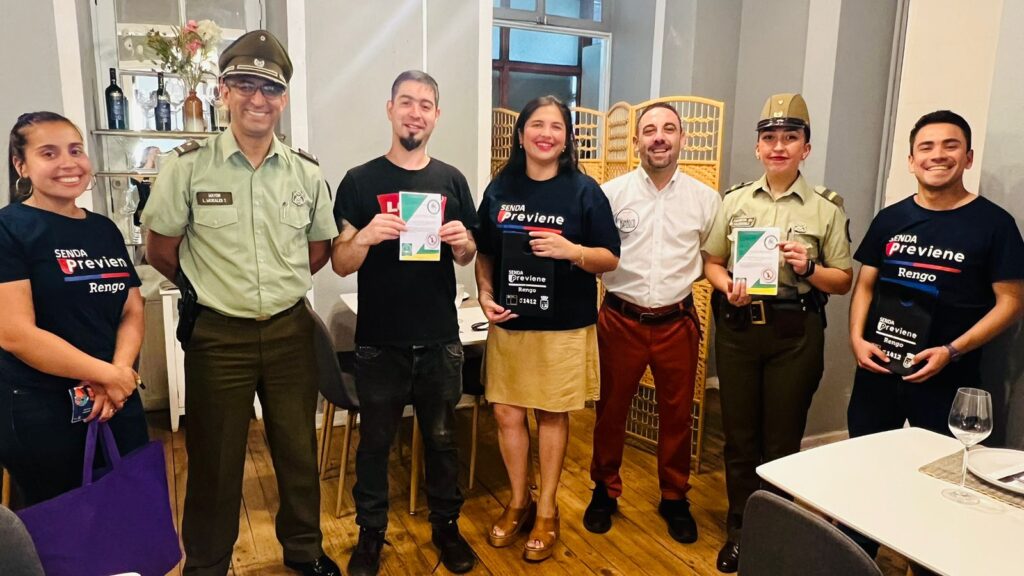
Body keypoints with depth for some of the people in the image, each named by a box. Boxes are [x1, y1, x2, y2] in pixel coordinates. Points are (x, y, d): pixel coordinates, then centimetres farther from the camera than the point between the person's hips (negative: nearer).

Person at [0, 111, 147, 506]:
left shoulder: (105, 229, 9)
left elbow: (132, 311, 8)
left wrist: (119, 369, -11)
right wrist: (106, 373, -15)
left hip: (117, 403, 5)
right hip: (41, 414, -5)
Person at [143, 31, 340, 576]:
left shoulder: (307, 172, 1)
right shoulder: (188, 166, -7)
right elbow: (161, 250, 0)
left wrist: (280, 285, 5)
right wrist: (212, 288, 6)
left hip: (290, 330, 3)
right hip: (217, 333, -2)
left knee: (298, 449, 16)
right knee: (214, 459, 12)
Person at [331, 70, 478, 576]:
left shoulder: (451, 180, 5)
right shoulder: (359, 181, -3)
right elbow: (341, 264, -4)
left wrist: (463, 242, -12)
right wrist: (366, 235, -25)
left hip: (440, 339, 2)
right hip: (380, 341, -1)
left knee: (441, 437, 15)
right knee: (375, 440, 13)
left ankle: (445, 525, 33)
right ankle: (371, 533, 31)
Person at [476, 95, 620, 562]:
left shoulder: (584, 190, -4)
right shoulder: (499, 188, 4)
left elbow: (610, 258, -4)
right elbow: (485, 253, 11)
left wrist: (572, 250, -22)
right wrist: (485, 296, -5)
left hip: (564, 326, -2)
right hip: (509, 322, 3)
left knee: (552, 415, 8)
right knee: (506, 413, 8)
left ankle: (547, 510, 27)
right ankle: (518, 502, 30)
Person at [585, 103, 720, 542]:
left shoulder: (705, 198, 2)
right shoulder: (611, 193, -4)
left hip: (677, 322, 2)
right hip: (621, 320, -1)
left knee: (677, 414, 13)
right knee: (611, 410, 12)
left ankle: (674, 498, 33)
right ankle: (605, 490, 33)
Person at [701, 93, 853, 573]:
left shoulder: (826, 207, -1)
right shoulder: (735, 200, 6)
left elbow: (843, 281, 2)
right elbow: (711, 262, 10)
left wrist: (808, 269, -17)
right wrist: (728, 288, -10)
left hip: (795, 334, -2)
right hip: (738, 327, 2)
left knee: (782, 440, 8)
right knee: (739, 434, 11)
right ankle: (740, 530, 29)